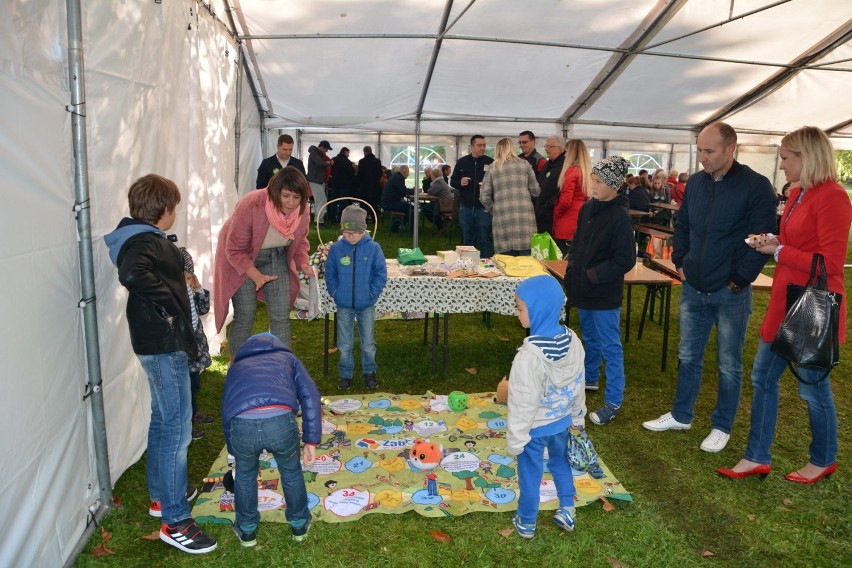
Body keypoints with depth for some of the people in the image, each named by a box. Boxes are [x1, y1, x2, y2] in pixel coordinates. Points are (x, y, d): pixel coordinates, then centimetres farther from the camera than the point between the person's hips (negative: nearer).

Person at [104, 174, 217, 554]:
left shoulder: (144, 238, 11)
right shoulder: (145, 242, -19)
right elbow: (133, 274, -39)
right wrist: (167, 306, -27)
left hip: (160, 344, 11)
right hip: (165, 345, -11)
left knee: (162, 421, 21)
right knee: (177, 430, -5)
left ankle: (161, 495, 37)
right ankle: (175, 521, 4)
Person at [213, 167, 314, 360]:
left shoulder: (302, 210, -17)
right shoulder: (251, 206, -32)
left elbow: (300, 242, 2)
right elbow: (235, 250, -24)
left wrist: (304, 264, -17)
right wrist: (256, 276, -34)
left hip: (276, 258, 4)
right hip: (241, 260, -4)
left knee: (281, 316, 1)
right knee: (245, 317, -3)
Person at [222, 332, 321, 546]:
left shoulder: (236, 366, 39)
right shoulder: (287, 357, 33)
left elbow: (226, 410, 45)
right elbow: (310, 397, 18)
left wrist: (234, 452, 58)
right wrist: (311, 440, 21)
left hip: (242, 424, 1)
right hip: (280, 420, -1)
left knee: (245, 474, 33)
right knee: (291, 471, 30)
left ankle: (247, 530, 49)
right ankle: (299, 524, 48)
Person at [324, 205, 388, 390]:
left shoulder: (373, 248, -10)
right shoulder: (336, 249, -6)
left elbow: (381, 274, -4)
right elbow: (330, 274, 3)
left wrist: (372, 292, -10)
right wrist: (335, 292, -6)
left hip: (367, 305, -1)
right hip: (343, 305, 1)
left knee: (368, 344, 12)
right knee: (345, 344, 12)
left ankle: (369, 372, 29)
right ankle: (346, 373, 28)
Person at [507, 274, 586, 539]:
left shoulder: (530, 355, -33)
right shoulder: (572, 341, -11)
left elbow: (523, 403, -24)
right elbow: (579, 386, 3)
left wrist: (515, 439, -12)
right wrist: (577, 417, 17)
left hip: (535, 427, -6)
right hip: (562, 421, 6)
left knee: (530, 476, 14)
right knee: (560, 463, 29)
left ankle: (526, 524, 33)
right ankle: (567, 512, 42)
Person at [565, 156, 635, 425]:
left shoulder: (620, 217, -18)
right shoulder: (588, 208, 4)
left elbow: (625, 260, -19)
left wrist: (593, 275, -17)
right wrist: (573, 267, 6)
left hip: (605, 294, -8)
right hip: (584, 289, 8)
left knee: (610, 347, 1)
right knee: (590, 338, 24)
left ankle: (614, 401, 11)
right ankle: (589, 378, 44)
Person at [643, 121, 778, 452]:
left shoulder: (756, 186, -13)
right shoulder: (695, 183, 5)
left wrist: (740, 279, -12)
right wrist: (680, 262, 7)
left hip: (730, 293, -5)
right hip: (693, 288, 5)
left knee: (729, 365, 9)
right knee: (688, 356, 16)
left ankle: (722, 426, 24)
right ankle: (681, 416, 31)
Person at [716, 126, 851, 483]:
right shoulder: (798, 194, 8)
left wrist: (778, 250, -15)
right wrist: (770, 244, 0)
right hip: (785, 303, 9)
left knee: (813, 387, 9)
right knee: (763, 378, 12)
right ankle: (757, 458, 23)